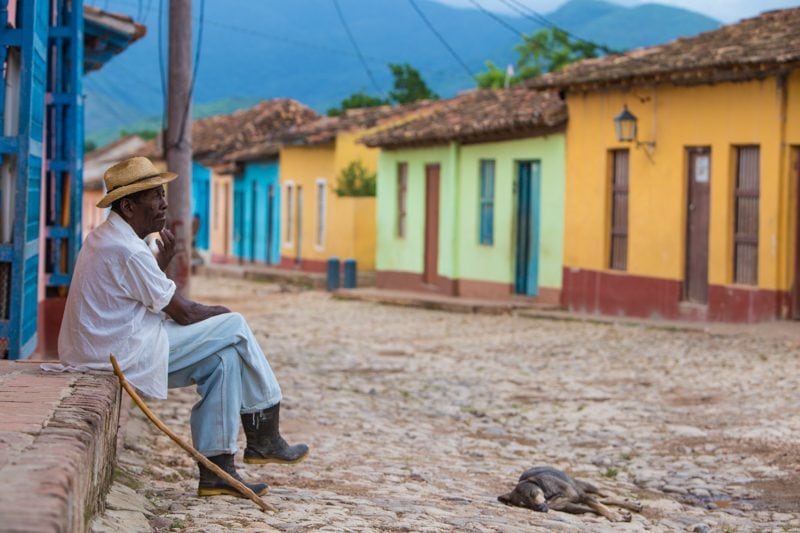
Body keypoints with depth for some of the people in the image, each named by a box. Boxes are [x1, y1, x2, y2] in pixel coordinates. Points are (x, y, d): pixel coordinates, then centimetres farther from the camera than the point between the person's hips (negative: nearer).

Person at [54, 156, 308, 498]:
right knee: (234, 327, -3)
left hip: (99, 352, 10)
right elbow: (183, 312, -13)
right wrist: (222, 314, 6)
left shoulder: (103, 238, 13)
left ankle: (216, 469, 6)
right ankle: (264, 438, 8)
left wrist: (160, 263, 10)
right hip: (126, 358, -10)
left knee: (223, 360, 9)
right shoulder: (129, 251, -20)